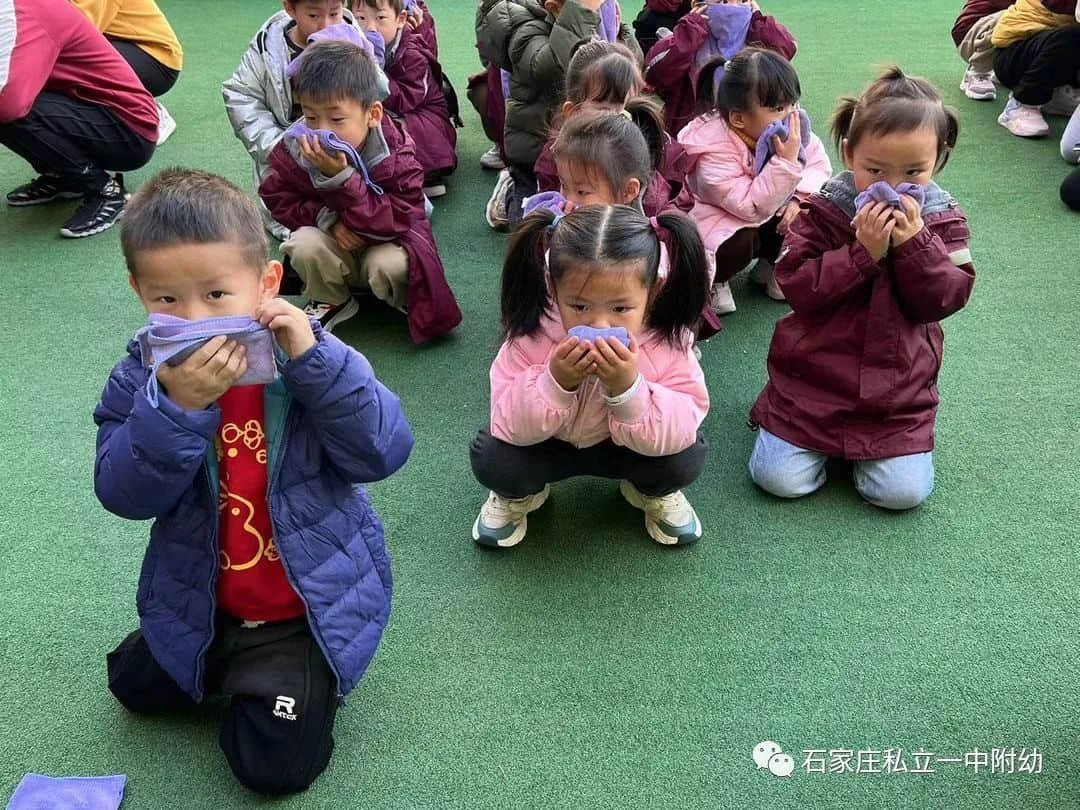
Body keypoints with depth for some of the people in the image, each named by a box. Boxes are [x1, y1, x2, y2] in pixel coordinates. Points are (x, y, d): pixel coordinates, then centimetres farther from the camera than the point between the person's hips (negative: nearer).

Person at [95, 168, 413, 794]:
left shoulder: (310, 360, -17)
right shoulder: (142, 377, -10)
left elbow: (384, 453, -27)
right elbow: (124, 494, -20)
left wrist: (314, 359, -36)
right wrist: (177, 407, -37)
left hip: (313, 598, -4)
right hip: (200, 599, 4)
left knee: (275, 764, -4)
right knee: (136, 687, 22)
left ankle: (294, 673, 24)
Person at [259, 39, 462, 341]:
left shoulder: (396, 152, -24)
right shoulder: (295, 149, -16)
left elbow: (393, 223, -31)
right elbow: (277, 198, -4)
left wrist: (342, 176, -42)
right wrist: (325, 217, -23)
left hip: (387, 242, -3)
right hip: (338, 246, 3)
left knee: (390, 265, -36)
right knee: (304, 245, -29)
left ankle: (410, 304, 2)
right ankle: (330, 302, 3)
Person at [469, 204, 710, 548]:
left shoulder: (668, 341, -29)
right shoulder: (531, 334, -30)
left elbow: (679, 432, -30)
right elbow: (508, 425, -26)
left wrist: (628, 389, -47)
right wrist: (555, 383, -43)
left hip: (629, 447, 0)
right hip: (548, 445, 0)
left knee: (686, 459, -24)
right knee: (491, 458, -25)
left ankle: (654, 493, 14)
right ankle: (518, 495, 13)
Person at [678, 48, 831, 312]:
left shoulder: (789, 126, -14)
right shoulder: (715, 152, -33)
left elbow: (818, 161, -6)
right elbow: (753, 208, -37)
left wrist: (799, 198, -24)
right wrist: (786, 161, -43)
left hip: (765, 211, 6)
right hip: (715, 223, -6)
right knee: (737, 244, -36)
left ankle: (769, 264, 11)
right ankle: (713, 280, -1)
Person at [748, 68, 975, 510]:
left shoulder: (942, 219, -1)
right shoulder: (822, 212, -8)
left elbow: (944, 300, -6)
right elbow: (797, 287, -15)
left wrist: (915, 244, -21)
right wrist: (862, 252, -25)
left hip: (897, 382, 2)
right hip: (815, 373, -1)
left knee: (903, 492, -8)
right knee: (779, 479, -9)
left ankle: (860, 442, 20)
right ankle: (817, 430, 20)